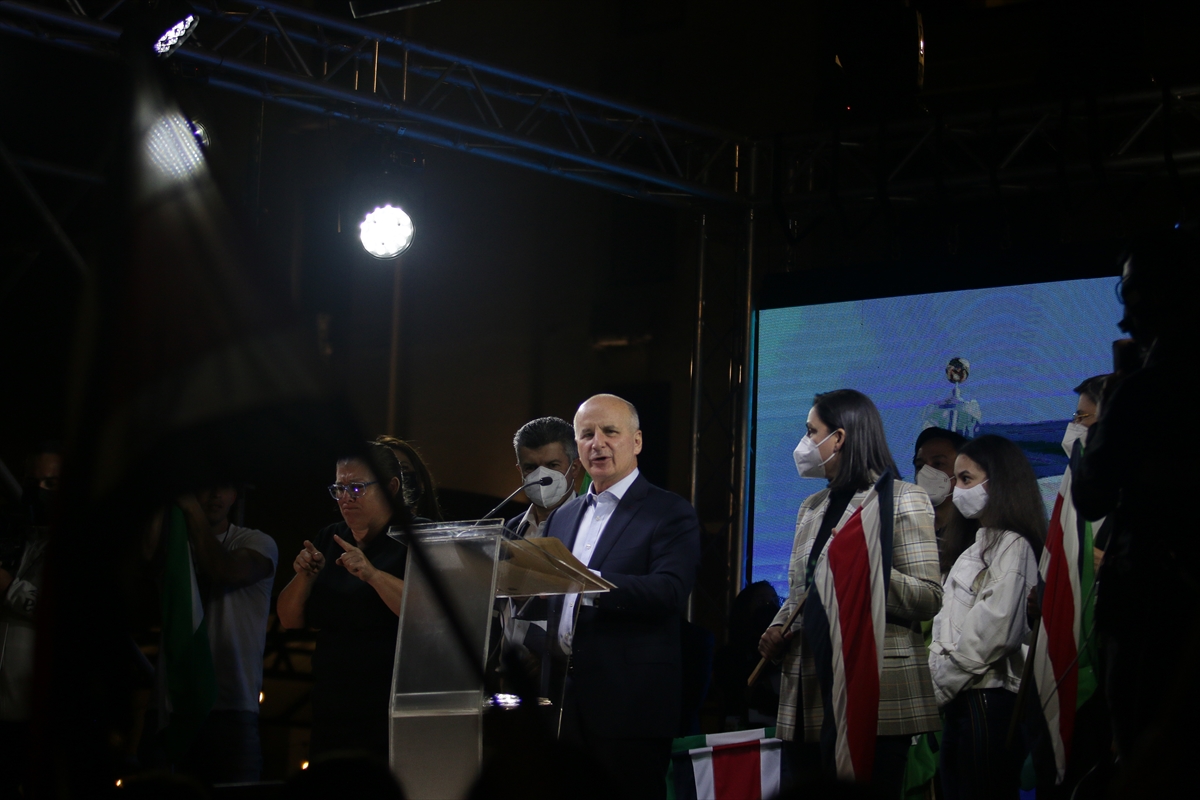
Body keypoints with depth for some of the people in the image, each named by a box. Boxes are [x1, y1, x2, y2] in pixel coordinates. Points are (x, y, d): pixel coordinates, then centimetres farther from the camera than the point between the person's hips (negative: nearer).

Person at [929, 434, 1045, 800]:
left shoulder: (1012, 546, -8)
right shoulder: (979, 547, 22)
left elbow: (996, 630, -18)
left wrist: (944, 681, -11)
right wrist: (938, 676, 7)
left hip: (988, 700, -9)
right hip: (961, 701, 9)